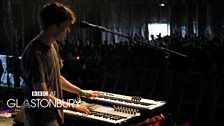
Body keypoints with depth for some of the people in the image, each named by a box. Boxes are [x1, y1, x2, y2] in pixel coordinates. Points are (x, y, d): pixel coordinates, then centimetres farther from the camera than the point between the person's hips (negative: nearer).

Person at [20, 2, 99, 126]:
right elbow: (43, 97, -23)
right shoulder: (34, 54, -24)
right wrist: (72, 106, -13)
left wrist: (82, 92, 19)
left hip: (54, 115, 8)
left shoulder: (53, 45, 5)